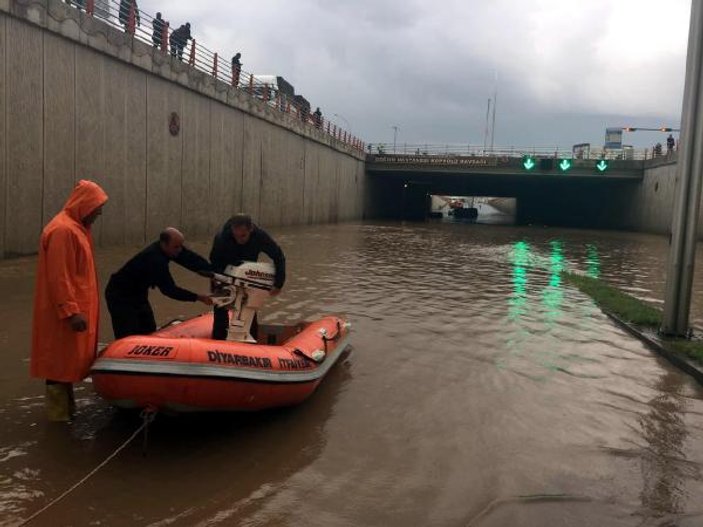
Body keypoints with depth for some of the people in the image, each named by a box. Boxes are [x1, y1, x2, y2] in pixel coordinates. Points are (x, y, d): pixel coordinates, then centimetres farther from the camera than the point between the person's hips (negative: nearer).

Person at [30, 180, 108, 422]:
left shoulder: (76, 227, 13)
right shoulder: (62, 230, -19)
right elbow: (59, 277, -23)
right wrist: (71, 311, -24)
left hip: (74, 307, 10)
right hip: (64, 311, -10)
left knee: (69, 359, 17)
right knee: (60, 360, 1)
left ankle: (66, 407, 29)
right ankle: (59, 414, 12)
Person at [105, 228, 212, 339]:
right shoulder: (154, 259, -34)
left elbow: (193, 260, -12)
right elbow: (169, 289, -33)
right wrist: (198, 297, -34)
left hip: (138, 293, 9)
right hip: (120, 296, -9)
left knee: (149, 333, 13)